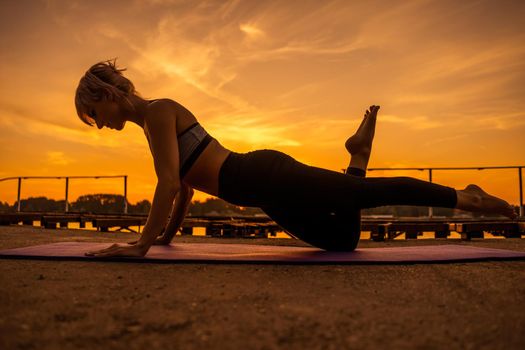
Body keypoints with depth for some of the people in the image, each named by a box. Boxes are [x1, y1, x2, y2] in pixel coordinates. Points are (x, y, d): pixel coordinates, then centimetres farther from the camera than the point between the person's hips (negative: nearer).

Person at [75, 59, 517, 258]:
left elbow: (169, 182, -20)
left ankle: (464, 197, 15)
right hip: (266, 189, 9)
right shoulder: (154, 121, 20)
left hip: (267, 178, -9)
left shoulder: (157, 110, -8)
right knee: (344, 238, 22)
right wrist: (168, 235, 29)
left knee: (376, 191, -1)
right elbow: (186, 183, 27)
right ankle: (360, 152, 24)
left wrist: (142, 245, -18)